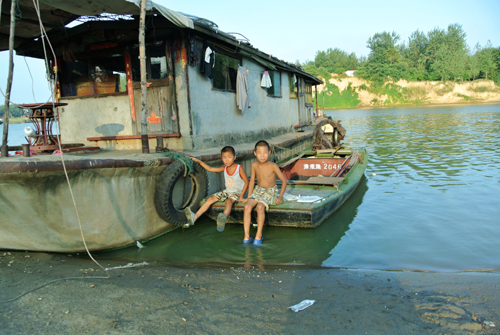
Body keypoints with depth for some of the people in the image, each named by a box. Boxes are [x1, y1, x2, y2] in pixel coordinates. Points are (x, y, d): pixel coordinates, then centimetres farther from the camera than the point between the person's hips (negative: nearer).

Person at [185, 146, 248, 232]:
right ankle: (194, 217, -21)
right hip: (227, 191, 7)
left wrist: (241, 196, -14)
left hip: (237, 192, -7)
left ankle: (224, 217, -71)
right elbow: (210, 169, 15)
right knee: (211, 198, -11)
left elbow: (246, 182, -8)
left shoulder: (239, 168, -8)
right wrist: (198, 161, 10)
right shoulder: (224, 168, 8)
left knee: (229, 200, -38)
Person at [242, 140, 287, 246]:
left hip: (270, 191, -4)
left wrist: (280, 197, -11)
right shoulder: (254, 165, -4)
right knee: (247, 206, -22)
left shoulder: (272, 166, -15)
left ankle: (259, 235, -17)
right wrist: (249, 197, 7)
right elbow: (252, 181, 8)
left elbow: (284, 180, -7)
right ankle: (247, 236, -17)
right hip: (258, 190, 4)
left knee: (260, 207, -32)